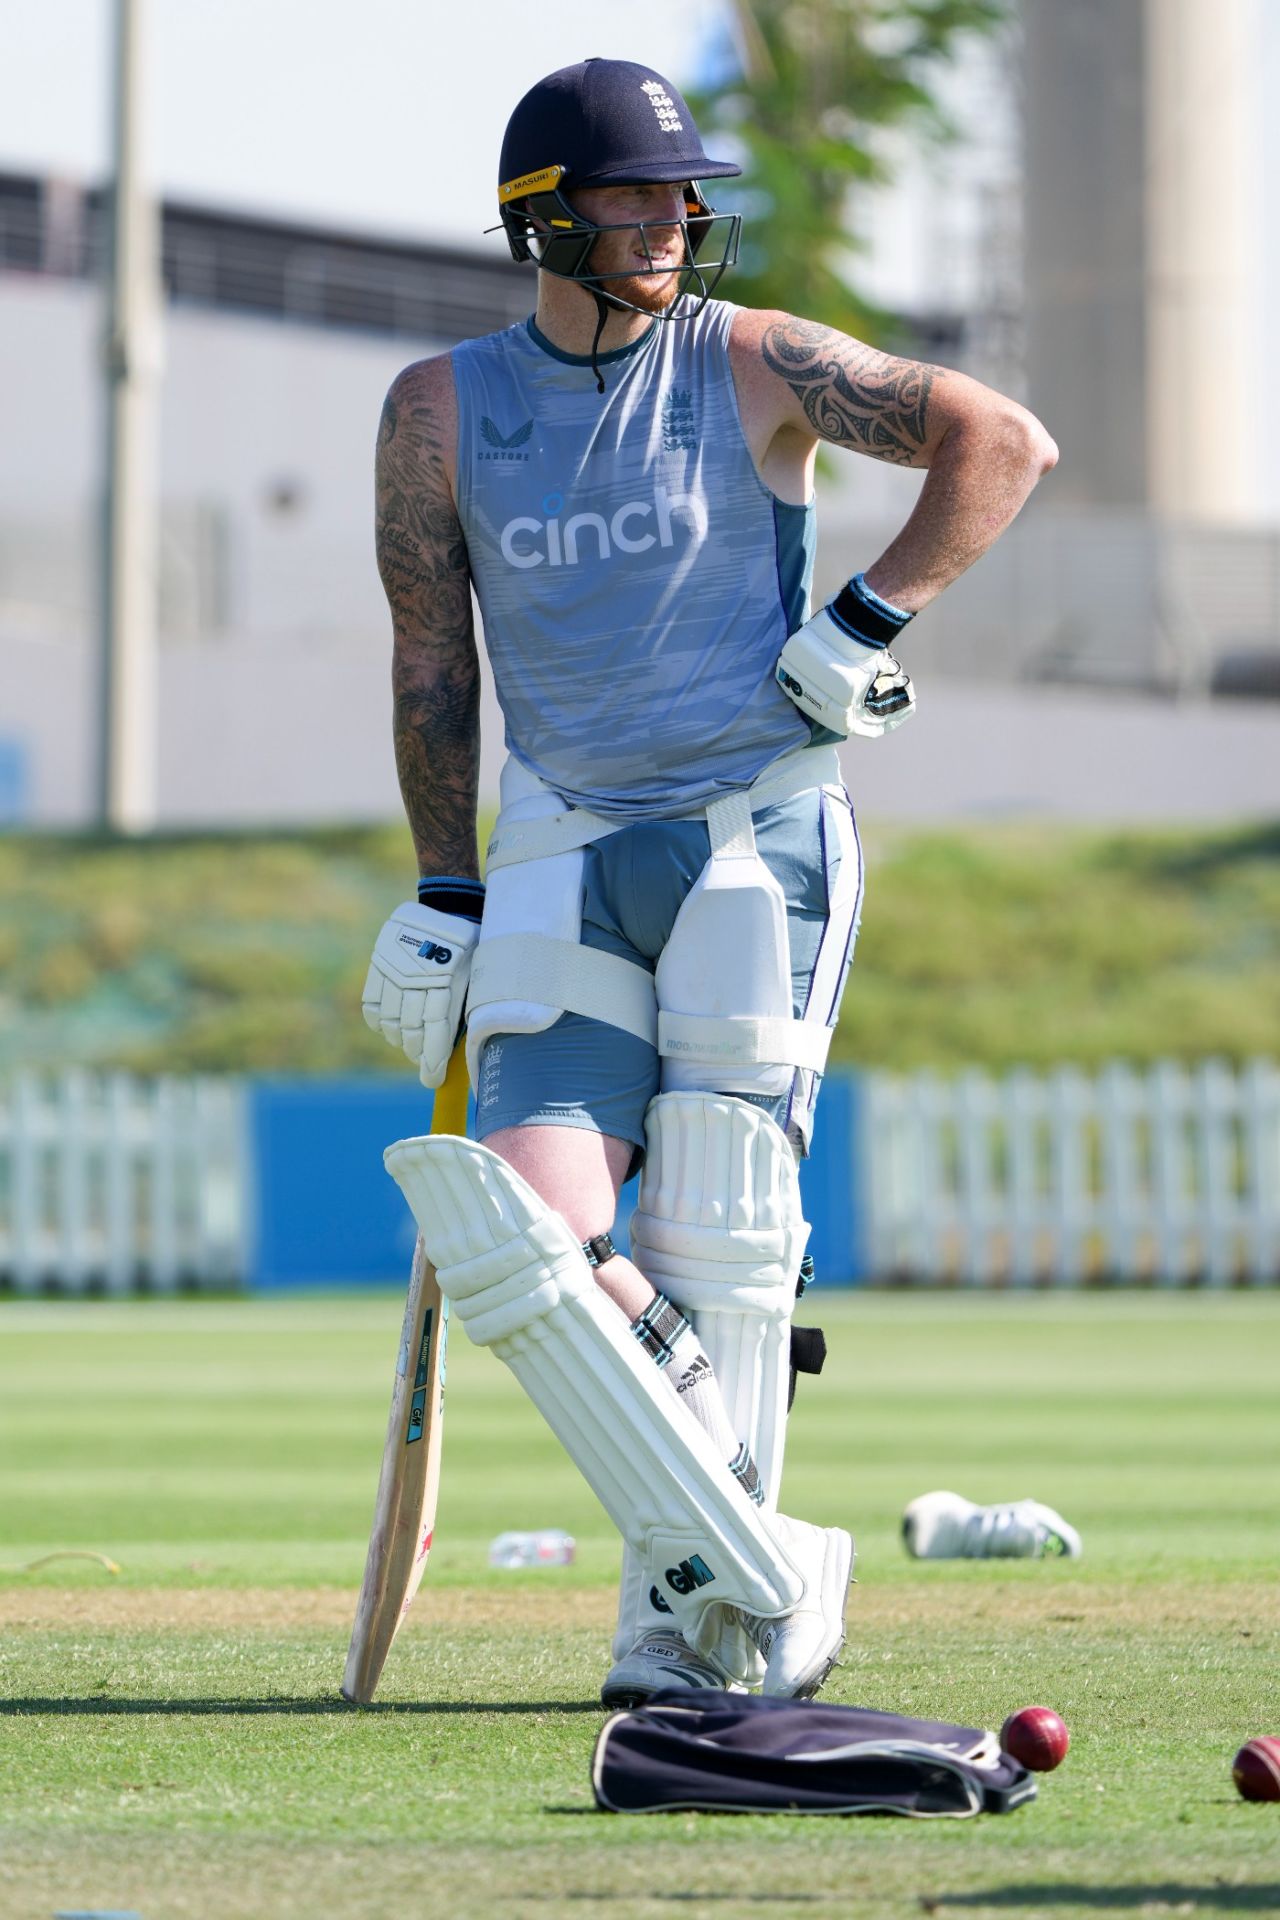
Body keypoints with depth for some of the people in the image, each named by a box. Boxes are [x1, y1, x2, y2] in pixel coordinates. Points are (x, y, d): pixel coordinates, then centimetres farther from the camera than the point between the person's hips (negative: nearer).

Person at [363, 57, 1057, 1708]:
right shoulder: (441, 409, 7)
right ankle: (754, 1573, -6)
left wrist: (865, 630, -9)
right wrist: (443, 900, 13)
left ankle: (691, 1628, 0)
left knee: (715, 1242, -9)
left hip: (760, 833, -2)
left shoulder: (752, 366, 0)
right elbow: (430, 662, 14)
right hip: (566, 862, 3)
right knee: (527, 1239, -14)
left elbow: (1003, 443, -2)